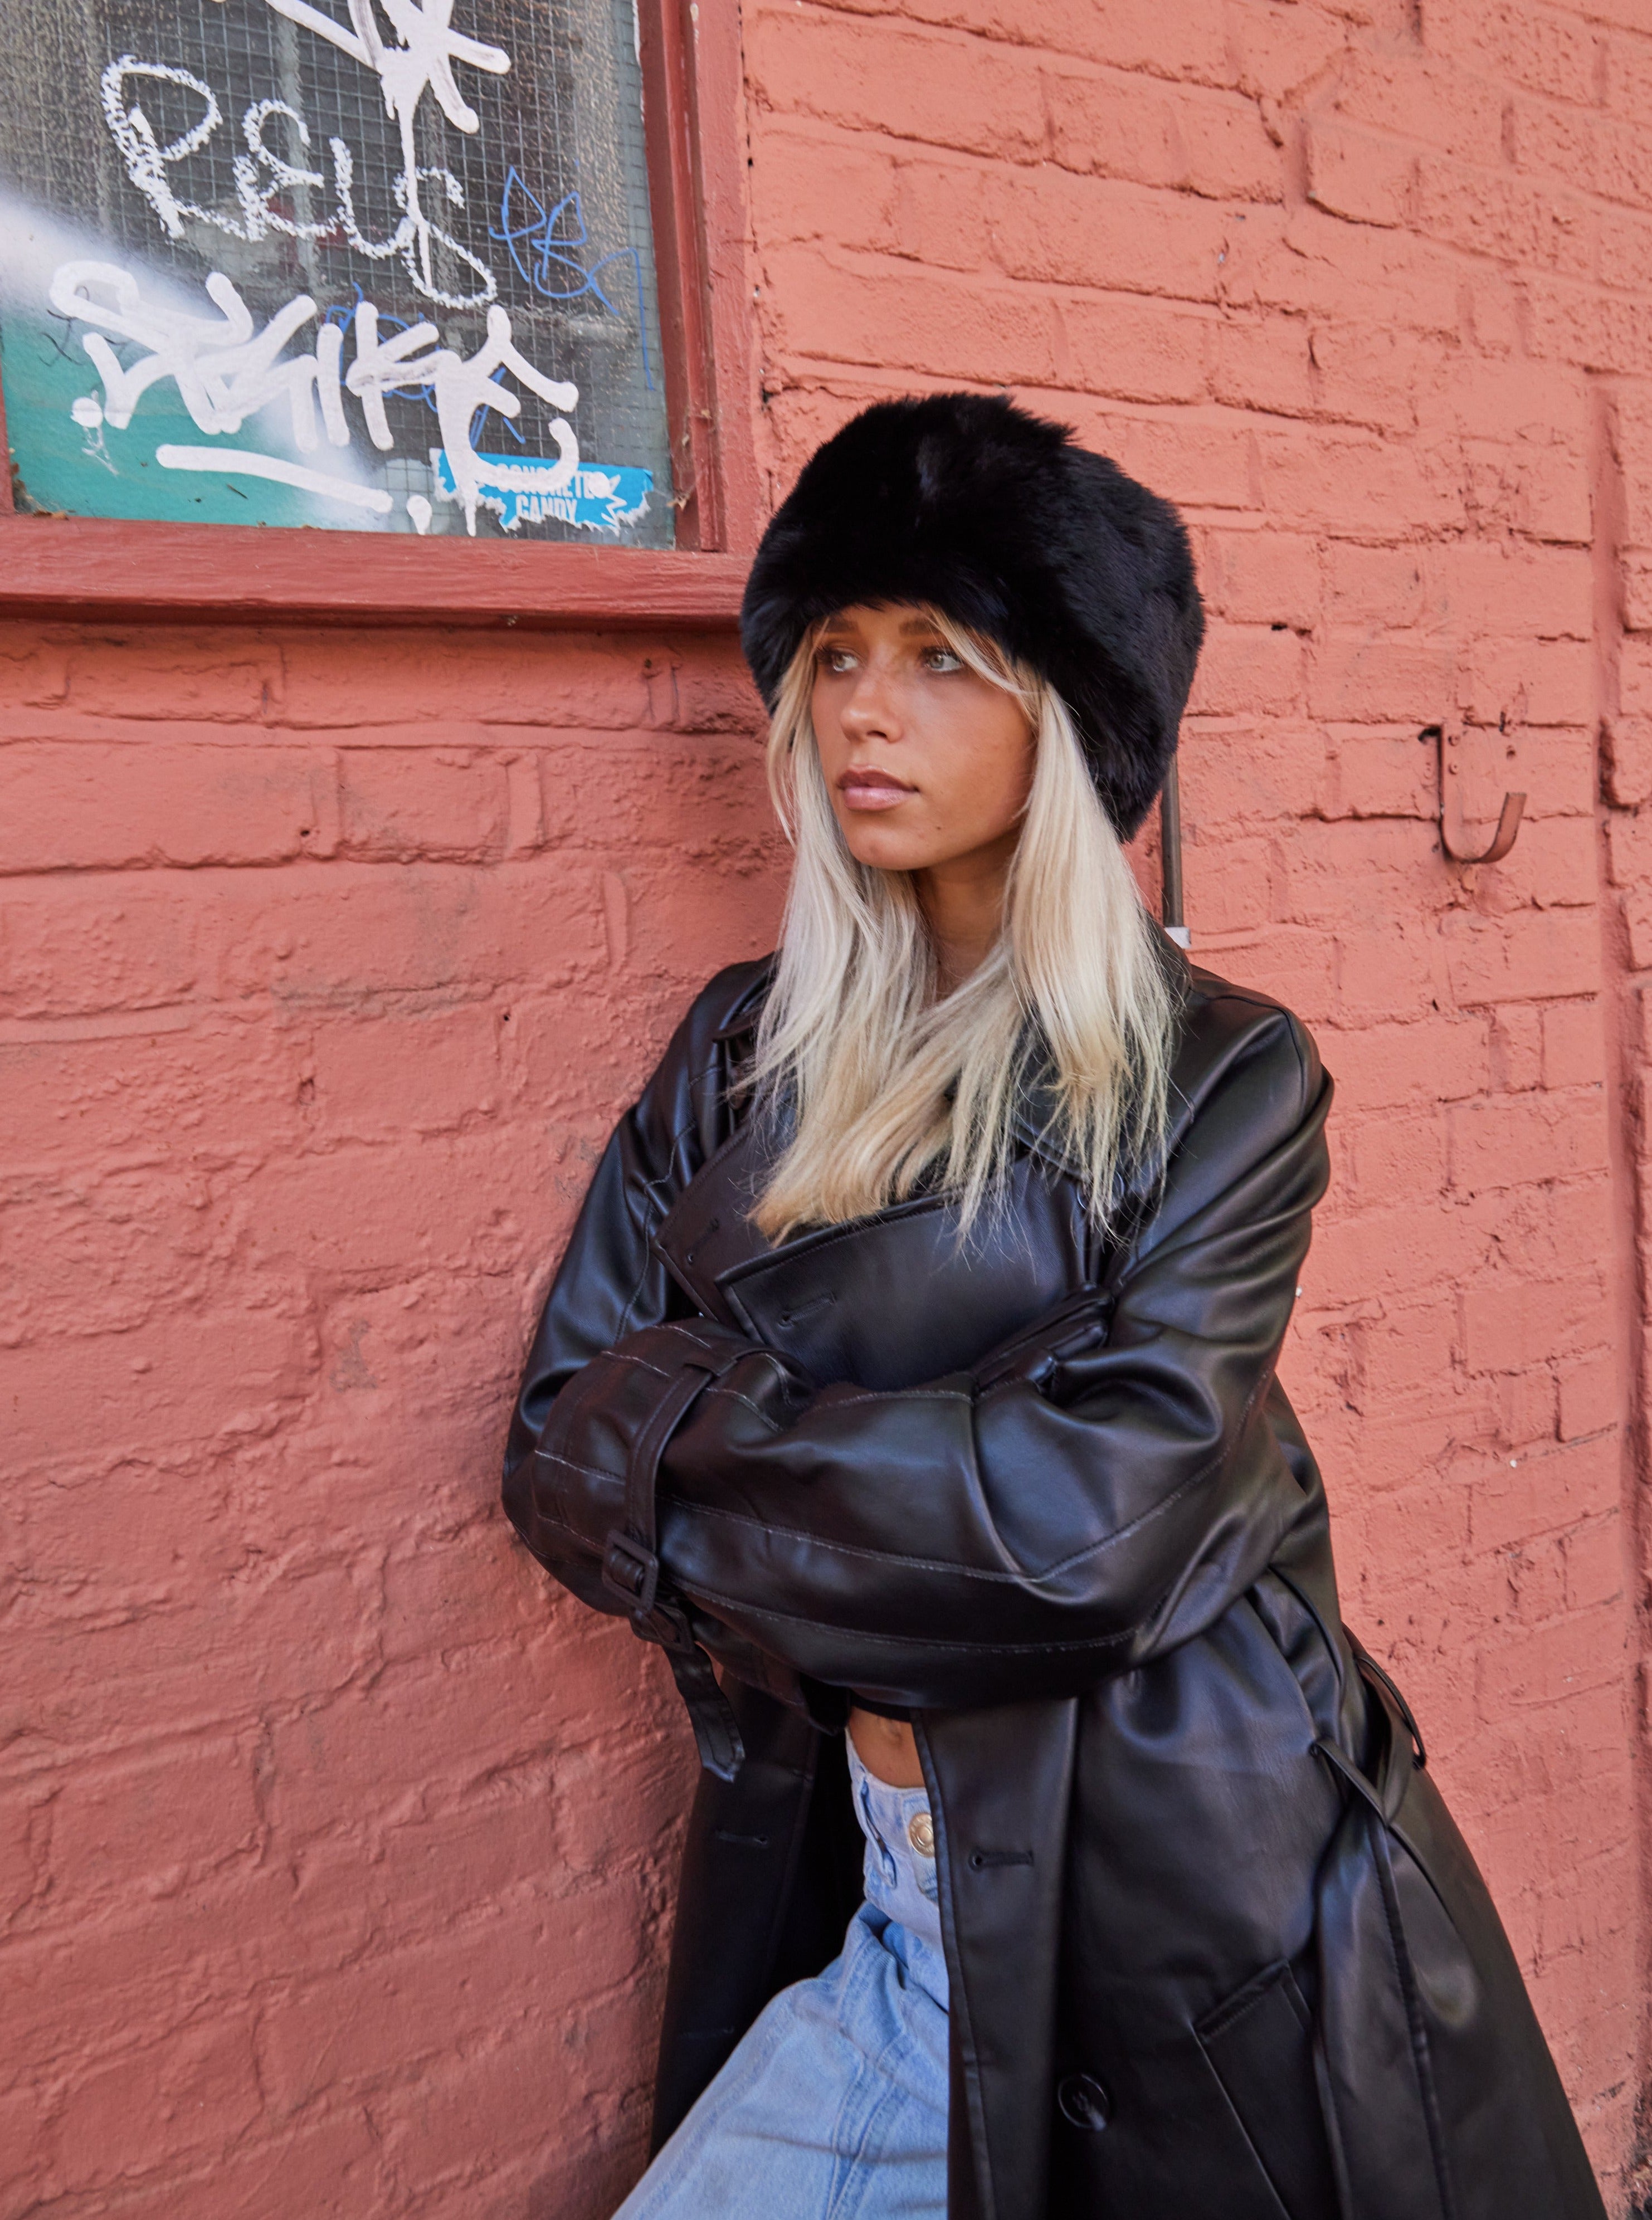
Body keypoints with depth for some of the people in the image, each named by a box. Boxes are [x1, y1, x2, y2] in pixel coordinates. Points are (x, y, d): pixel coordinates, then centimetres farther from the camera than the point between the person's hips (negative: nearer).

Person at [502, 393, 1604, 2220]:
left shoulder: (1220, 1077, -8)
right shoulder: (743, 1056, 3)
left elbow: (1099, 1511, -20)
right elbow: (561, 1438, 0)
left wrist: (696, 1428, -11)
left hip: (1189, 1925, -3)